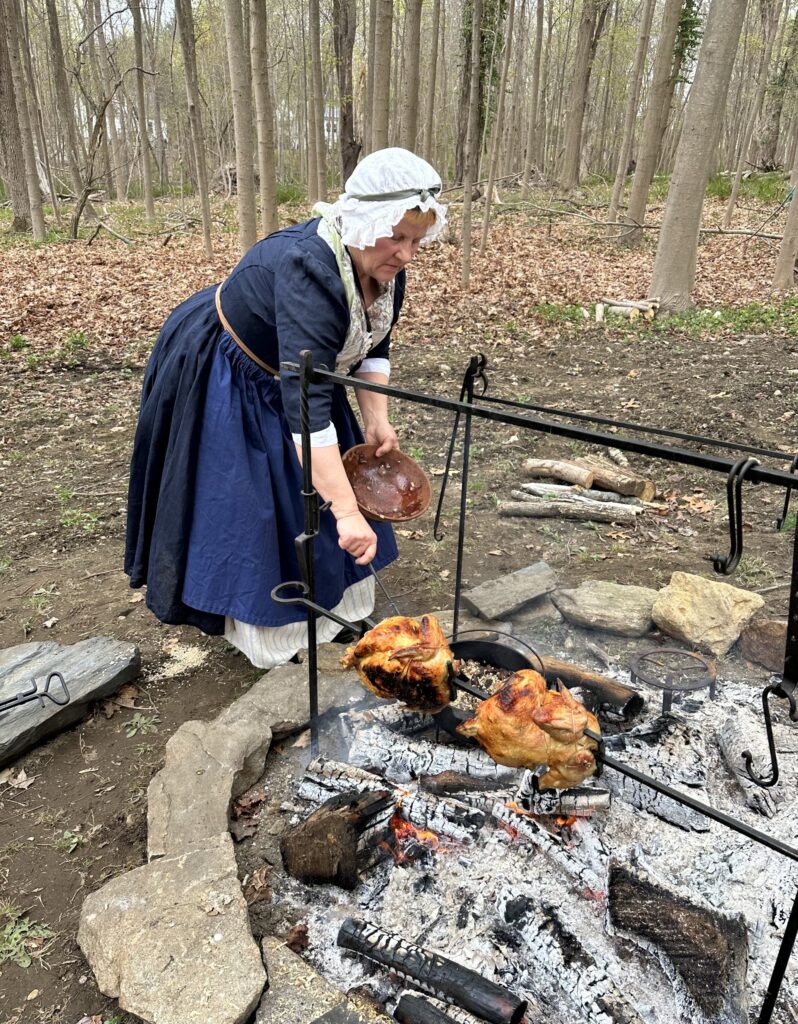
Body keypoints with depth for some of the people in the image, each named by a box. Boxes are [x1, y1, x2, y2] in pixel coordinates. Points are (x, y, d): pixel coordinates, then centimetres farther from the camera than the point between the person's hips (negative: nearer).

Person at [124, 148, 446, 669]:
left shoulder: (383, 266, -14)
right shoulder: (307, 270, -39)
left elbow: (373, 346, 1)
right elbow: (307, 403, -46)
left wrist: (377, 421, -10)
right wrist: (346, 511, -49)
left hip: (286, 371, 8)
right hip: (220, 378, -8)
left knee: (329, 481, 11)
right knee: (249, 503, 0)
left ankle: (330, 600, 27)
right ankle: (264, 631, 15)